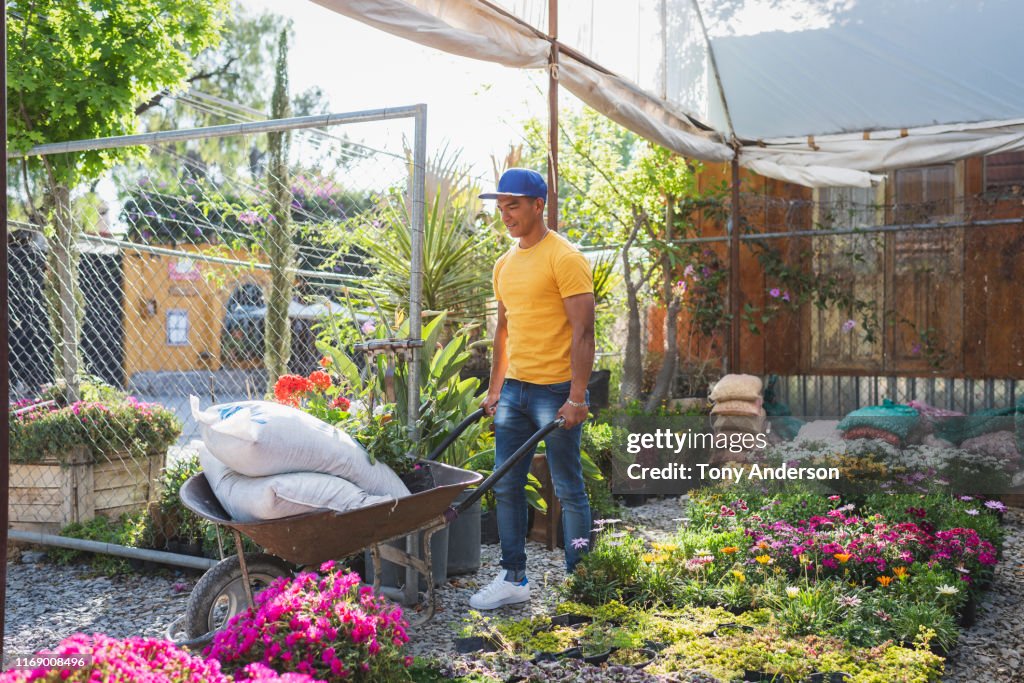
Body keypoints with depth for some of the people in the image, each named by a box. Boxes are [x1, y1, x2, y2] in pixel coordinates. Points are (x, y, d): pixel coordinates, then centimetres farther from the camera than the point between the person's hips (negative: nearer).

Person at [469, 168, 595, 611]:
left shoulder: (564, 258, -10)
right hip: (514, 390, 8)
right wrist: (495, 389, 17)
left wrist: (577, 397, -19)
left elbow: (583, 330, -15)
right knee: (506, 486, 9)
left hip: (556, 391, -8)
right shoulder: (505, 265, 13)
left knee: (568, 489, 2)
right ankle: (513, 578, 20)